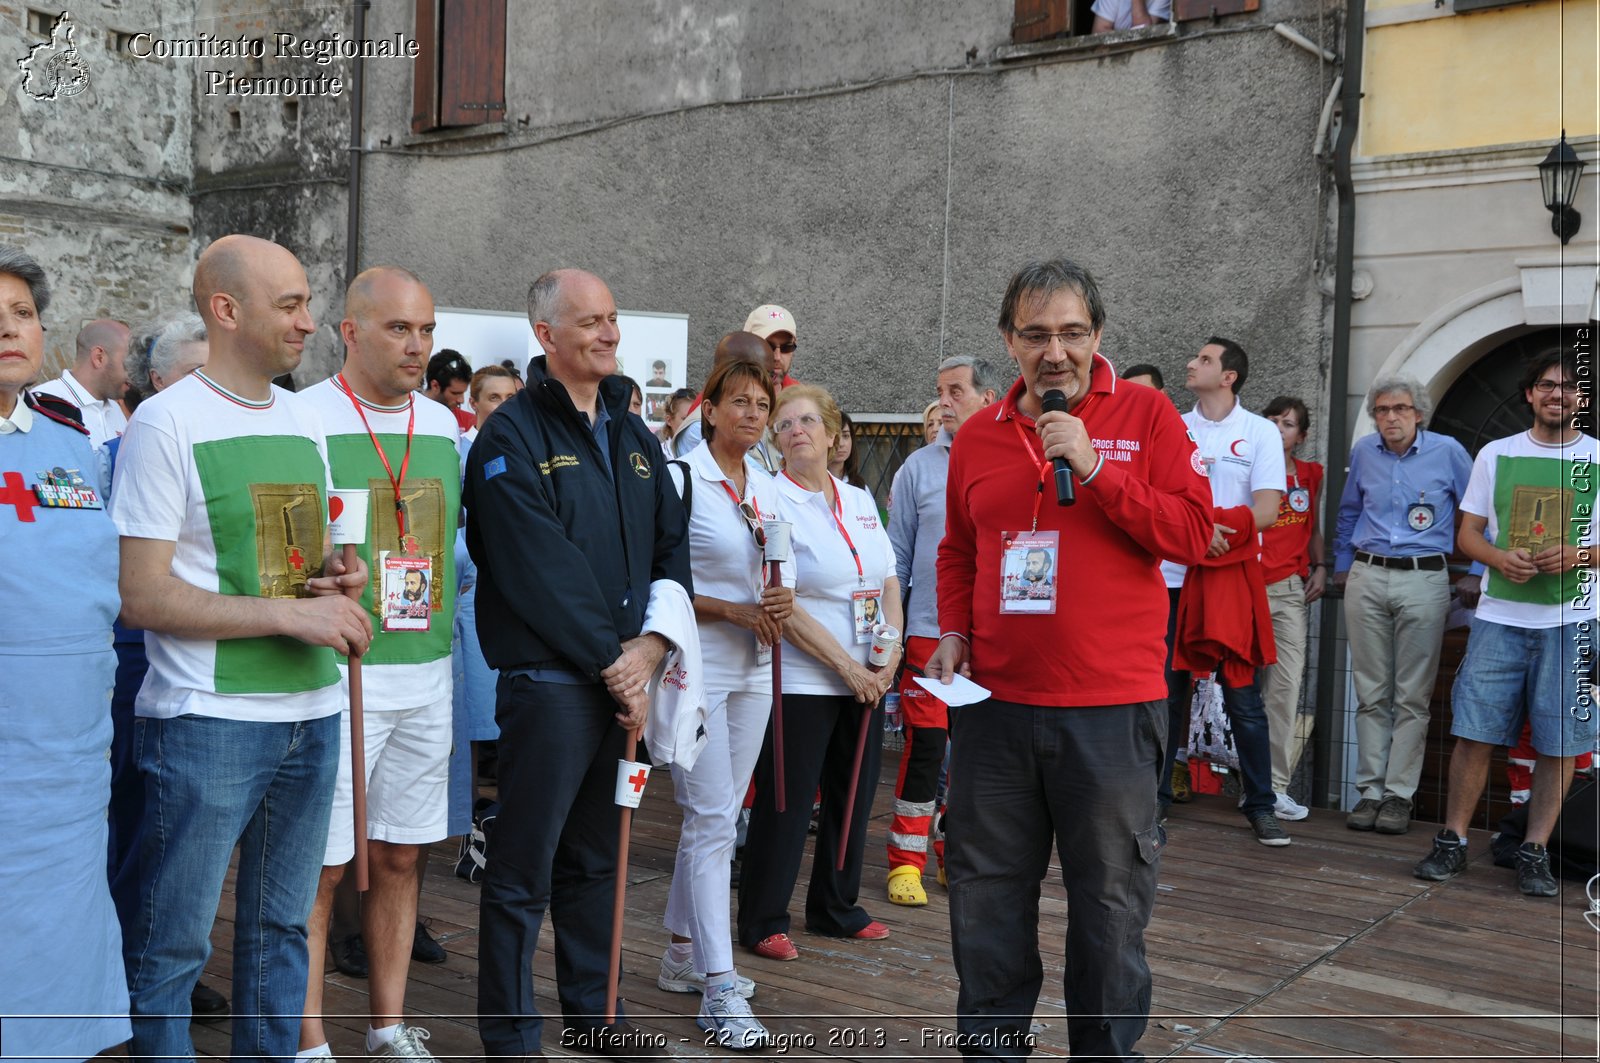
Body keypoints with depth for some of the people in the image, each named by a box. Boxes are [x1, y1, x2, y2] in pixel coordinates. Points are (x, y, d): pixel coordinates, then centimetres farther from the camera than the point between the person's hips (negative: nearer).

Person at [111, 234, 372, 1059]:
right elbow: (141, 597, -14)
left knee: (281, 929, 17)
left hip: (312, 714, 7)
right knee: (172, 944, 4)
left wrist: (339, 585, -1)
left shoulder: (305, 421, 12)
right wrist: (291, 614, -17)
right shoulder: (167, 420, -9)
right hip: (208, 720, -6)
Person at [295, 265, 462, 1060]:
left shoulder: (442, 424, 11)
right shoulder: (306, 418, -7)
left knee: (401, 858, 13)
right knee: (320, 867, 0)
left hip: (427, 675, 6)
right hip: (337, 674, -6)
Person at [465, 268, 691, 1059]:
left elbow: (671, 547, 10)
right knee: (524, 871, 1)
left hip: (625, 678, 7)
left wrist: (649, 646, -5)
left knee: (594, 860, 17)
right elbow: (542, 569, -16)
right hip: (550, 681, -6)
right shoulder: (514, 436, -8)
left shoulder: (633, 436, 14)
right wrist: (611, 662, -13)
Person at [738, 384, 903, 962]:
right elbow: (782, 603, -16)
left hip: (866, 681, 6)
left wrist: (890, 655, -3)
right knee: (785, 803, 1)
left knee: (854, 798, 14)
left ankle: (836, 908, 30)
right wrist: (845, 665, -16)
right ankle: (762, 922, 15)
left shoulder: (860, 501, 11)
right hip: (801, 681, -6)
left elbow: (890, 585, 12)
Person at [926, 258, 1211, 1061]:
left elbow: (1192, 534, -9)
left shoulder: (1146, 416, -1)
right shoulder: (978, 437, 9)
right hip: (996, 701, 3)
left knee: (1110, 898, 7)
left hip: (1111, 706, -3)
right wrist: (953, 631, 5)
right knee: (986, 891, 12)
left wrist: (1094, 469, -16)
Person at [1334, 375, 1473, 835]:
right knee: (1370, 692, 5)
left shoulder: (1448, 452, -1)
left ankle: (1399, 794, 6)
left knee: (1412, 696, 0)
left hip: (1424, 580, -3)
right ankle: (1370, 790, 11)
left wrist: (1476, 572, 4)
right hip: (1367, 577, 3)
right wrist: (1342, 566, 21)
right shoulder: (1363, 451, 8)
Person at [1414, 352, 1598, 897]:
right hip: (1500, 615, 1)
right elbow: (1468, 532, 10)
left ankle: (1534, 852, 13)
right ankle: (1452, 841, 11)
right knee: (1474, 732, -1)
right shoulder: (1496, 455, 9)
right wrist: (1500, 557, -10)